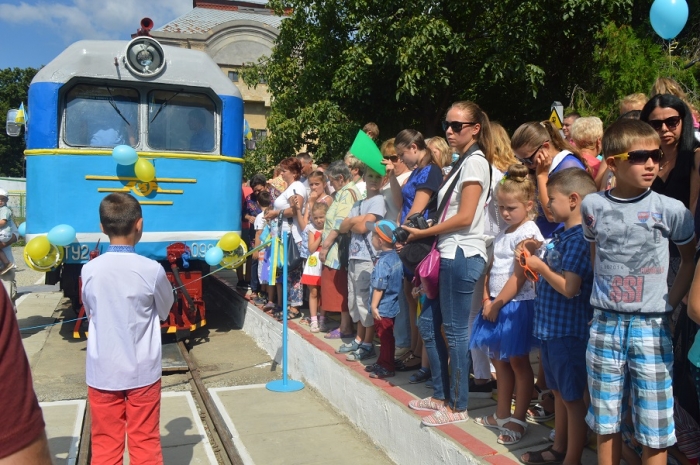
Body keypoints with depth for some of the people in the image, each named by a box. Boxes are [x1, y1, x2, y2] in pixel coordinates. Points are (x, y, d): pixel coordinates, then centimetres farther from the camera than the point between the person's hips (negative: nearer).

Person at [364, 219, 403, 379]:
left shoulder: (382, 261, -22)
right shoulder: (396, 257, 4)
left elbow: (379, 287, -22)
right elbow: (400, 281, 12)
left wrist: (374, 306, -16)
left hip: (383, 308, -9)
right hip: (393, 305, 9)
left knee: (385, 336, 0)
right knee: (386, 336, 17)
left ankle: (387, 368, 9)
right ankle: (382, 362, 28)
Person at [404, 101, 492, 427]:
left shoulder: (475, 161, -9)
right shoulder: (462, 162, 18)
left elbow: (465, 218, -17)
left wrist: (423, 233, -9)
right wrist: (422, 231, 3)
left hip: (462, 256, -10)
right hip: (449, 254, 10)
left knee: (455, 331, -2)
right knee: (428, 322, 14)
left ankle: (458, 407, 10)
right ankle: (441, 395, 26)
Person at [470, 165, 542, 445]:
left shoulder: (527, 234, -14)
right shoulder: (504, 232, 12)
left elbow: (518, 278, -19)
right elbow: (491, 268, 11)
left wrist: (497, 304, -15)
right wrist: (487, 299, -1)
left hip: (516, 306, -8)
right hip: (496, 305, 8)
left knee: (518, 362, 3)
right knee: (499, 360, 16)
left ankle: (518, 420, 15)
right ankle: (502, 414, 29)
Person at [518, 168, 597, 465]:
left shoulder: (578, 238, -20)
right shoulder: (562, 233, 8)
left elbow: (569, 287, -26)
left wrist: (541, 267, -13)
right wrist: (537, 259, 3)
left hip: (568, 330, -9)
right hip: (552, 326, 10)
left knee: (572, 396, 4)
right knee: (559, 392, 21)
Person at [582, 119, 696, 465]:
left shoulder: (670, 209, -5)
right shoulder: (592, 206, 0)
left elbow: (690, 258, 8)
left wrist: (671, 300, -1)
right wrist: (602, 296, 7)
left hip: (651, 326, -2)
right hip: (605, 324, 2)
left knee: (654, 428, 6)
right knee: (605, 422, 14)